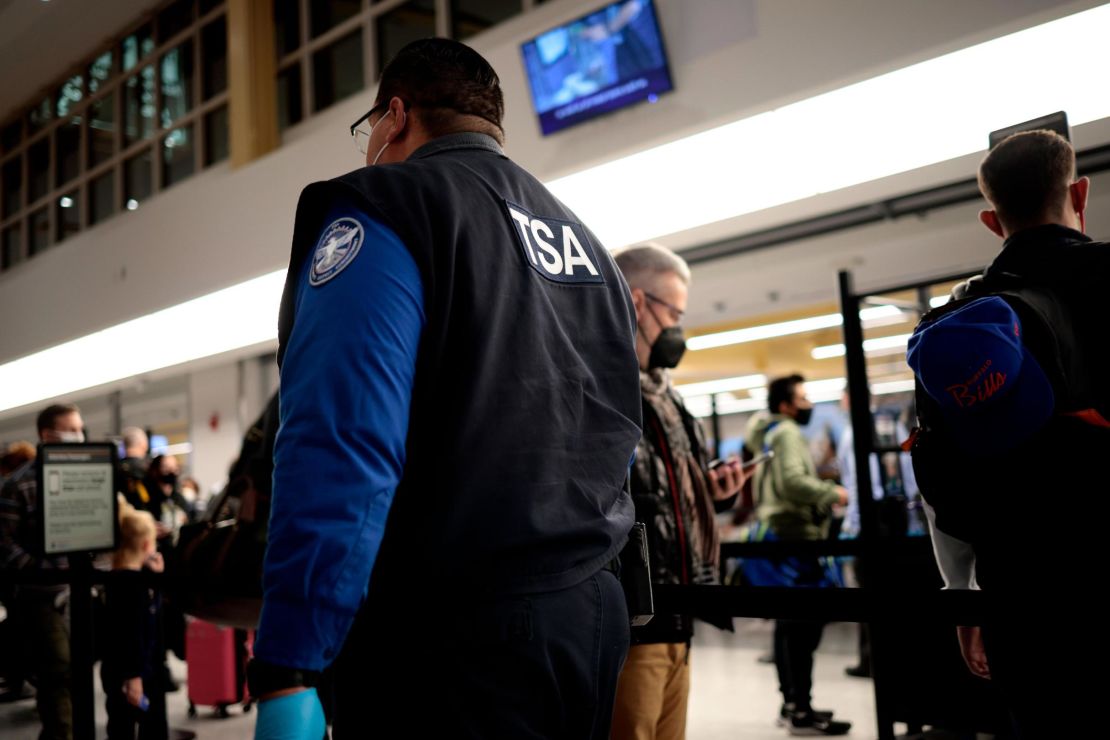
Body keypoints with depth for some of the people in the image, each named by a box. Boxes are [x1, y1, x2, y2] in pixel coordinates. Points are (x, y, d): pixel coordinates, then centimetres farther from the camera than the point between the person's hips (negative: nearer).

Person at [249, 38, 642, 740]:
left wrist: (286, 677, -20)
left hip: (448, 638, -8)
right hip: (594, 618, 8)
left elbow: (341, 449, -21)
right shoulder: (587, 244, 15)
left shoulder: (381, 210, -9)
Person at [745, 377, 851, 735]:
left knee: (790, 624, 13)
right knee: (803, 626, -10)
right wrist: (833, 493, -11)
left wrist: (824, 493, 16)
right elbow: (793, 481, -23)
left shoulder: (771, 435, 21)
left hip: (782, 536, 10)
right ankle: (802, 712, -9)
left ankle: (792, 703, 20)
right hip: (795, 537, -10)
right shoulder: (787, 432, -9)